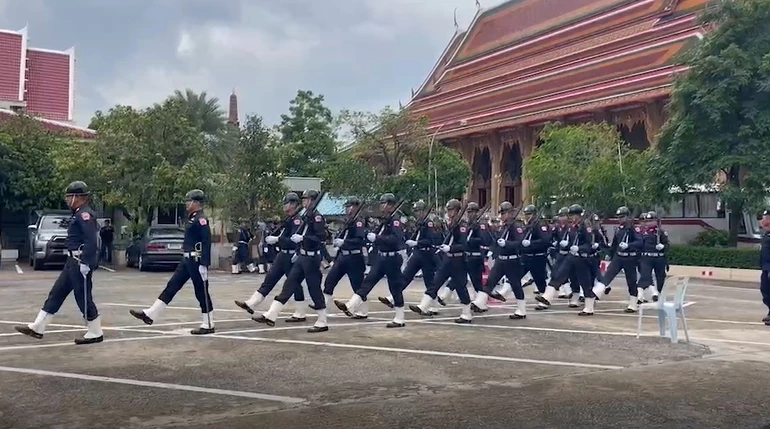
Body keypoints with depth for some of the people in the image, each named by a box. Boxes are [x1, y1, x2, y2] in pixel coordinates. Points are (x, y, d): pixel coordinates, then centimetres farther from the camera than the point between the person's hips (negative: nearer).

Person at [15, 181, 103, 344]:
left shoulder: (85, 214, -16)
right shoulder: (78, 214, 16)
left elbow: (91, 241, -24)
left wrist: (85, 263, -25)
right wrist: (78, 262, 21)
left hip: (81, 263, -11)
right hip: (73, 262, 11)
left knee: (83, 298, -3)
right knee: (56, 294, 13)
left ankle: (96, 334, 7)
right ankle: (37, 328, 19)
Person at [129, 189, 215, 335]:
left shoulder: (201, 220, -16)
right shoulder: (192, 218, 14)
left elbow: (207, 243, -22)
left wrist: (204, 265, -24)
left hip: (196, 261, -10)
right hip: (187, 260, 10)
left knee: (201, 293, -1)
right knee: (171, 286, 9)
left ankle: (208, 325, 9)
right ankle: (150, 315, 13)